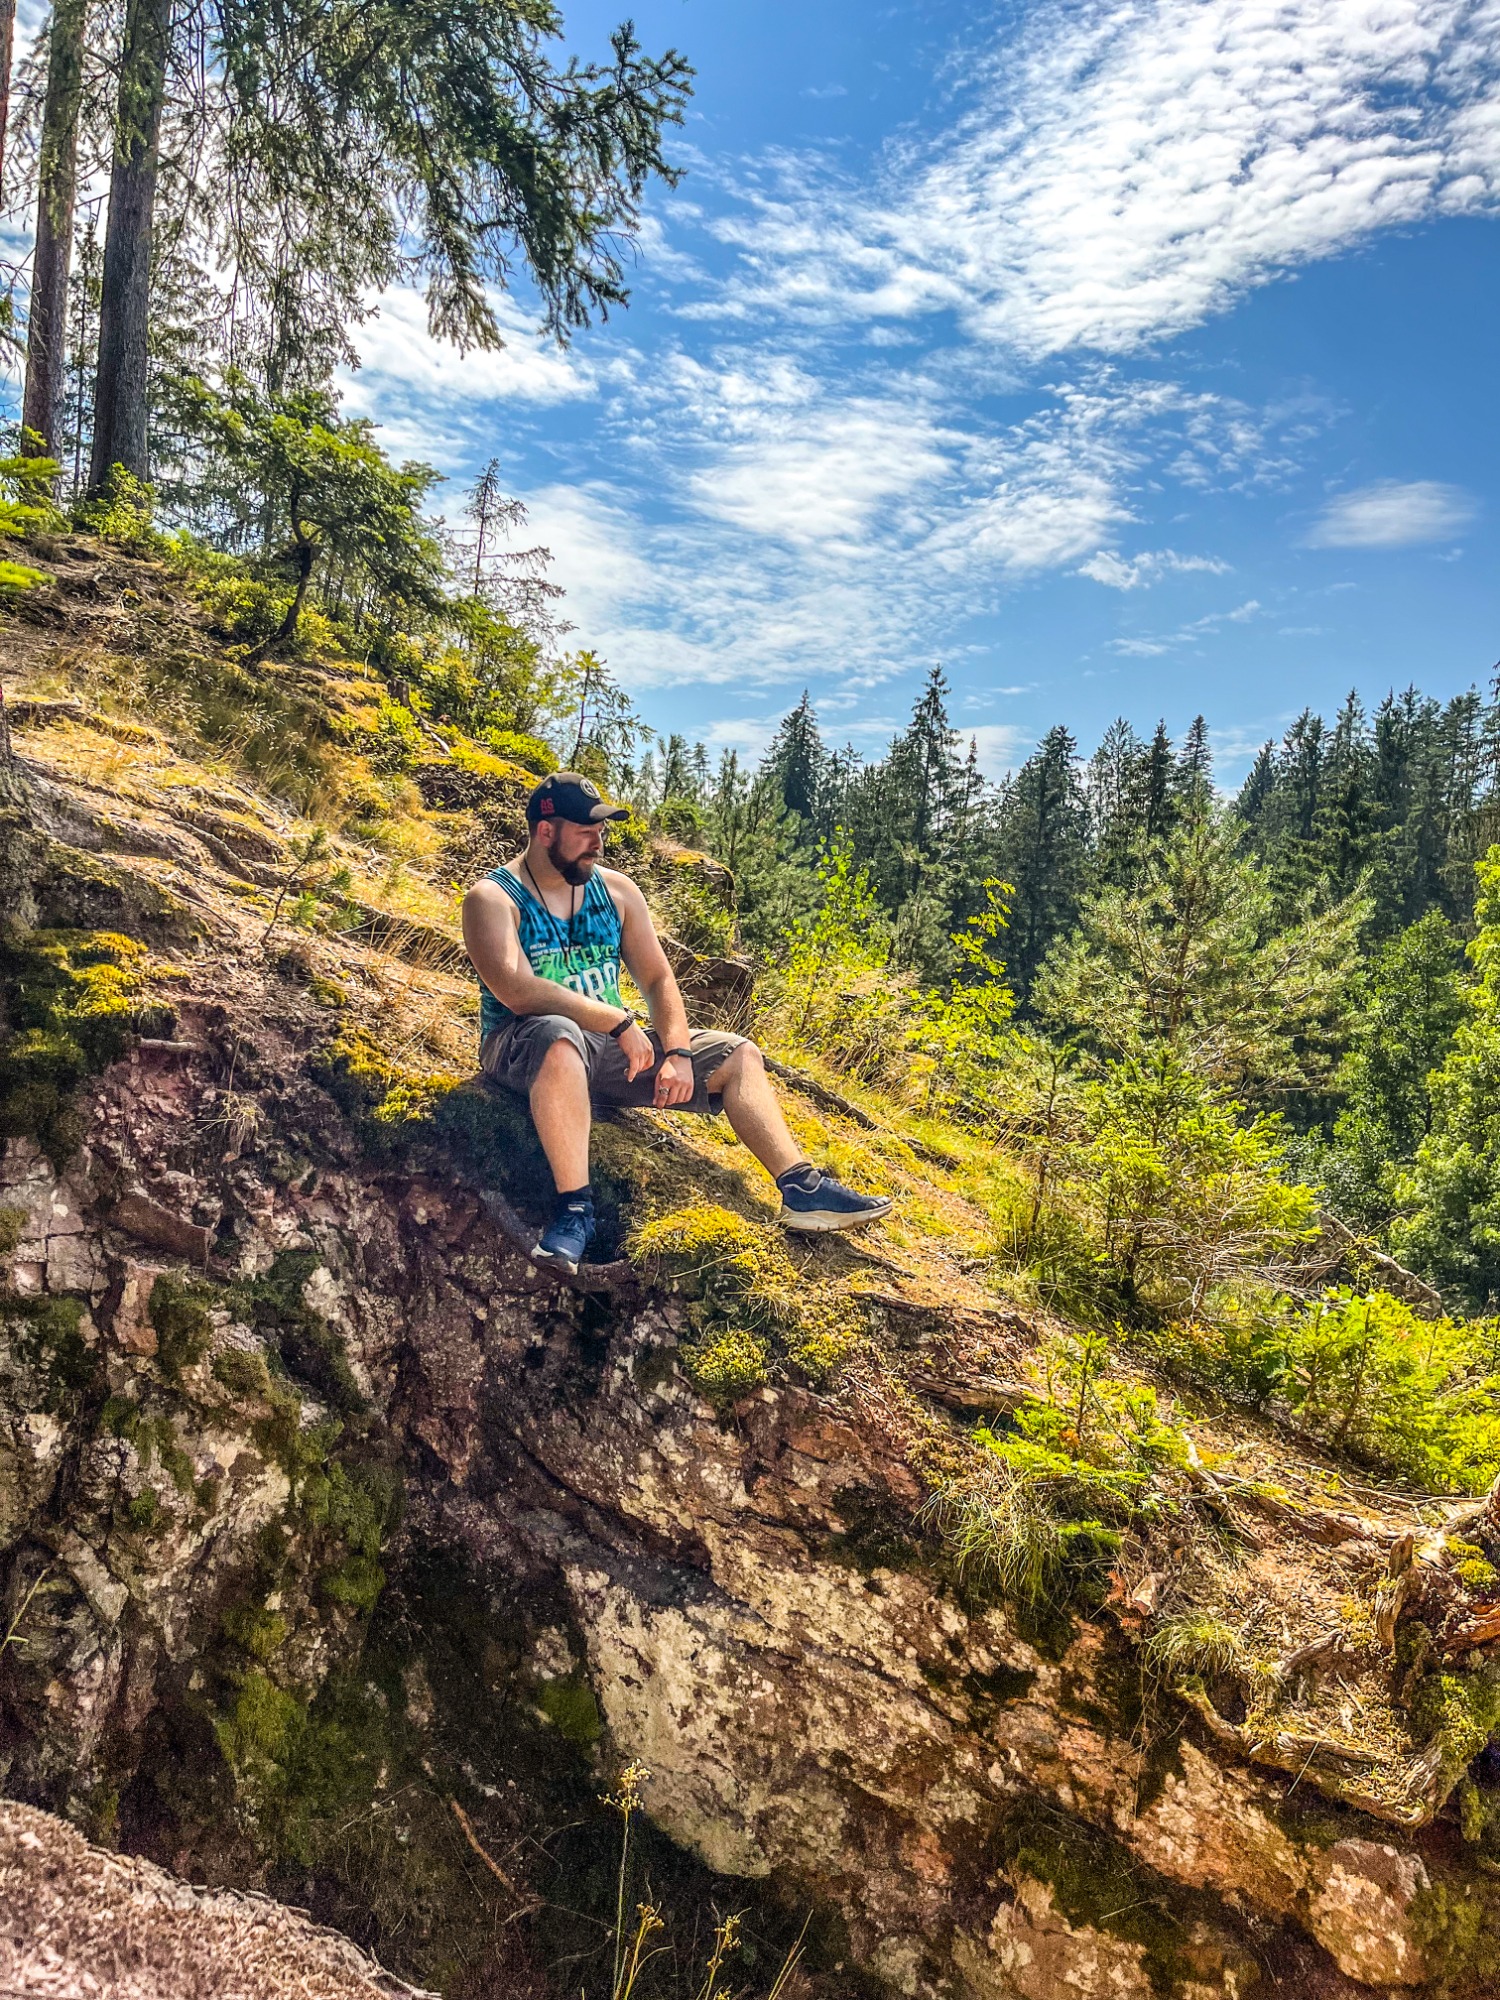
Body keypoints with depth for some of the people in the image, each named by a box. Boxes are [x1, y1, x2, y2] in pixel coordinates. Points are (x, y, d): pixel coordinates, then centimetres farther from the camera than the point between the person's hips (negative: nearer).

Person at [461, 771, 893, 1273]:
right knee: (561, 1037, -43)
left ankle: (801, 1188, -6)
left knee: (739, 1055, -1)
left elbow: (657, 979, 8)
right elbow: (517, 991, -23)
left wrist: (678, 1051, -9)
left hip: (609, 1047, 6)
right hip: (523, 1048, -6)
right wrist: (617, 1020, -25)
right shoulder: (493, 899, -8)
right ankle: (574, 1207, -40)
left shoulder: (615, 889, 9)